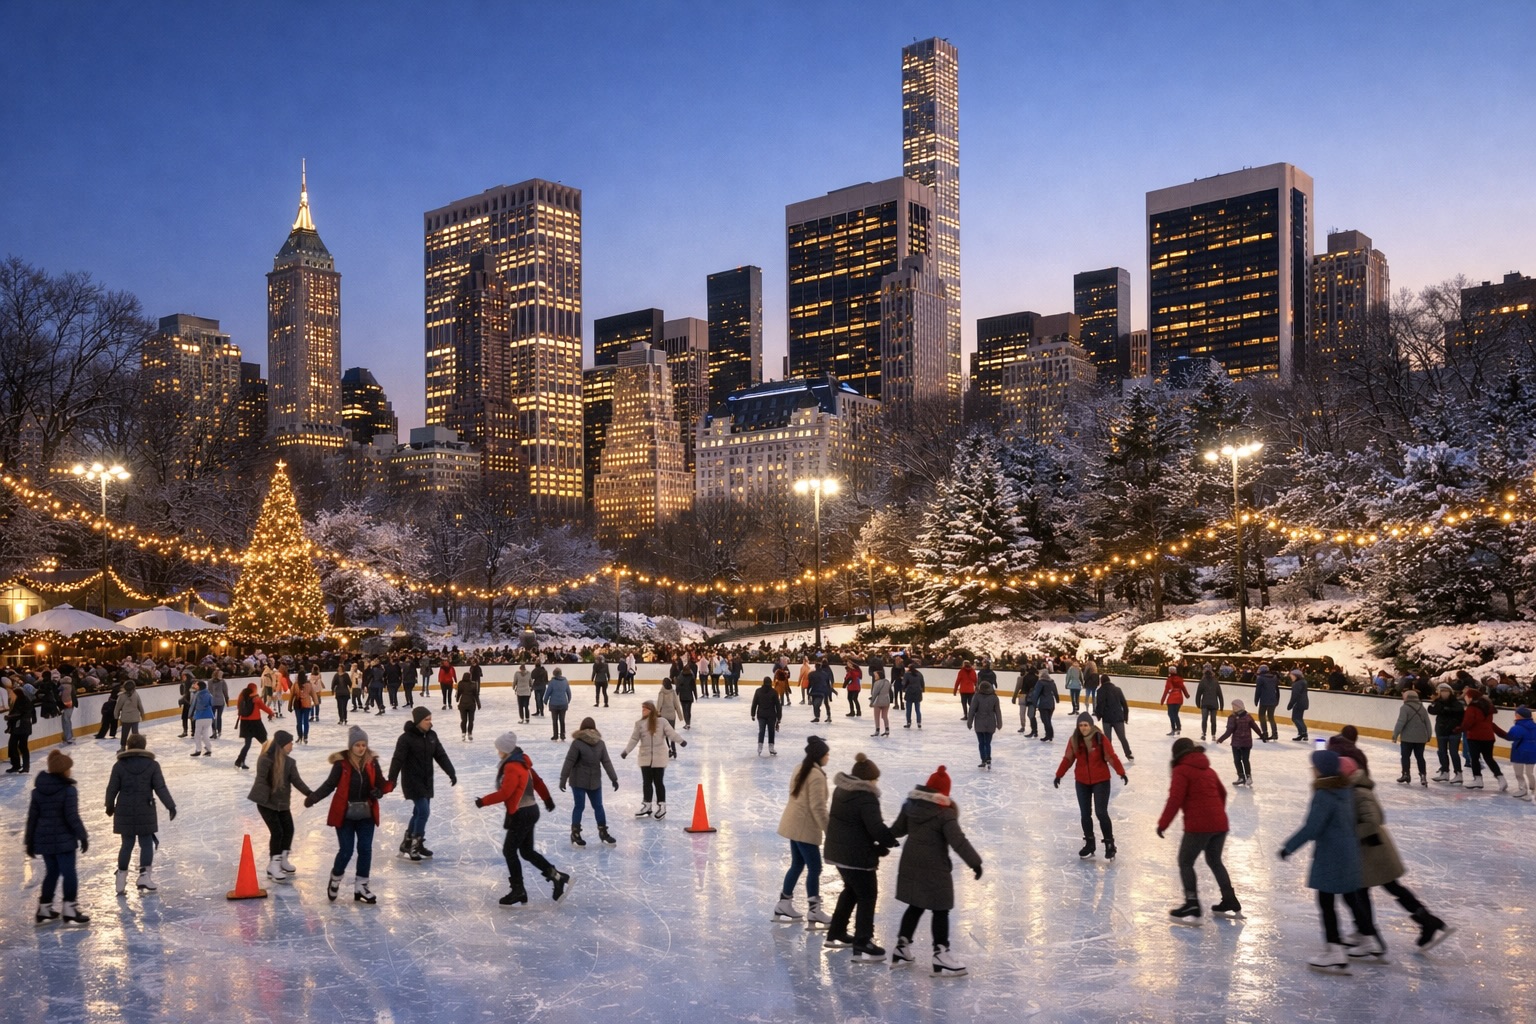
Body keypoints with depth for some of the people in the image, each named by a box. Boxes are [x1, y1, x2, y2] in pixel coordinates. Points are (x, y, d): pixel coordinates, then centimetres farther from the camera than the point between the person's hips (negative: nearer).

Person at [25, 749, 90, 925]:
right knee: (69, 874, 2)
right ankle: (69, 911, 3)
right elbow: (72, 817, -16)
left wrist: (30, 841, 15)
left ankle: (44, 909, 24)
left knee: (51, 873, 19)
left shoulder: (38, 790, 4)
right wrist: (82, 836, -7)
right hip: (64, 840, -6)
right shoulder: (68, 790, -15)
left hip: (44, 840, 6)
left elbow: (32, 817, 8)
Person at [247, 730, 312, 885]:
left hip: (282, 802, 7)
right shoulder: (265, 759, -19)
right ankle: (273, 866, 4)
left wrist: (308, 793, -19)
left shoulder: (289, 761, 0)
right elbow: (261, 780, -20)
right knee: (277, 832, -9)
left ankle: (283, 859, 30)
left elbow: (296, 779, -6)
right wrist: (268, 797, -23)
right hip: (266, 802, -7)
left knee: (288, 829, 9)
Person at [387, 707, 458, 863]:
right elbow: (397, 760, -21)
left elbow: (441, 756, 7)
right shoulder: (406, 738, -17)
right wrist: (391, 780, -27)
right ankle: (414, 845, -1)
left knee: (419, 812, 13)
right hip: (412, 781, -7)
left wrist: (451, 773, 2)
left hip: (427, 781, 7)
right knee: (423, 812, -12)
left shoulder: (431, 736, 4)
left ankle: (408, 843, 26)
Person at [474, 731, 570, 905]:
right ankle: (557, 877, 12)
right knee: (527, 851, 14)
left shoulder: (512, 768, -20)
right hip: (529, 812, 10)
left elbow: (504, 793, -25)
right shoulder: (521, 762, 10)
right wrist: (547, 799, 32)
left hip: (522, 814, -10)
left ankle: (518, 891, 7)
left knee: (509, 851, 0)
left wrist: (483, 801, -17)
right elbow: (537, 781, 20)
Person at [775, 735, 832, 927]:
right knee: (814, 868, 1)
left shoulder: (801, 769, 9)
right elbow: (818, 807, -21)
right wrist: (828, 830, -16)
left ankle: (784, 905, 26)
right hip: (805, 828, -9)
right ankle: (814, 911, 7)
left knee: (797, 865, 19)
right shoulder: (817, 775, -20)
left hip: (793, 824, 9)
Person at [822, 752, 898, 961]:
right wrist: (892, 840, -7)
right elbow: (877, 828, -27)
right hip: (857, 856, -9)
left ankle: (836, 934, 35)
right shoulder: (866, 798, -21)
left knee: (851, 890, 26)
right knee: (867, 896, 3)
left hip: (837, 851, 9)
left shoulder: (841, 791, 8)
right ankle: (862, 946, 2)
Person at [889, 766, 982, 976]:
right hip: (934, 868, -7)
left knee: (915, 906, 19)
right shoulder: (945, 813, -16)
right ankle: (941, 955, 3)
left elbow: (897, 830, 15)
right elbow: (958, 841, -23)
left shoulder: (911, 804, 4)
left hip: (910, 864, 7)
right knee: (940, 910, 2)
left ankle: (902, 948, 24)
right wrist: (974, 862, -20)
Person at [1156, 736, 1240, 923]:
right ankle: (1231, 903, 26)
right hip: (1220, 823, 7)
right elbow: (1222, 793, 27)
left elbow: (1175, 800, -14)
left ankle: (1192, 907, -3)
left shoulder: (1181, 771, -6)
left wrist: (1163, 824, -8)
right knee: (1214, 861, 23)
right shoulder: (1208, 769, 17)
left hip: (1198, 825, -7)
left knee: (1185, 862, 4)